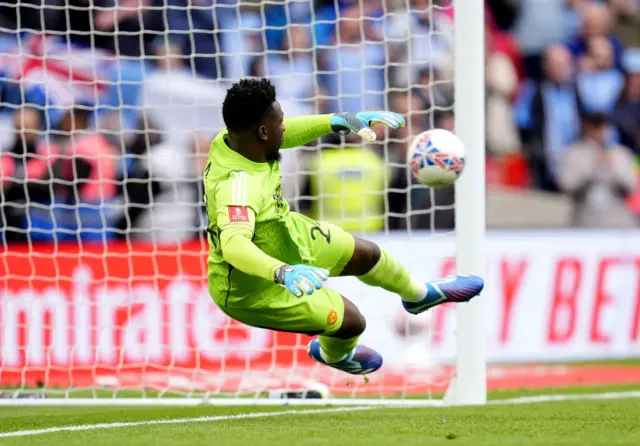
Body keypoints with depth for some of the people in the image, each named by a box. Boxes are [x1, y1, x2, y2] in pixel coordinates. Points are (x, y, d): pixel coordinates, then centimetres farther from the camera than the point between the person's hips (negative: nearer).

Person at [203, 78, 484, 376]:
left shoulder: (235, 138, -16)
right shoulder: (236, 183, -43)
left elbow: (284, 134, 4)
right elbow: (234, 244, -58)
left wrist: (340, 122, 5)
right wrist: (283, 272, -73)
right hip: (253, 289, -9)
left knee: (366, 254, 22)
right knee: (352, 321, 4)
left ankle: (418, 295, 56)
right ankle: (333, 354, 44)